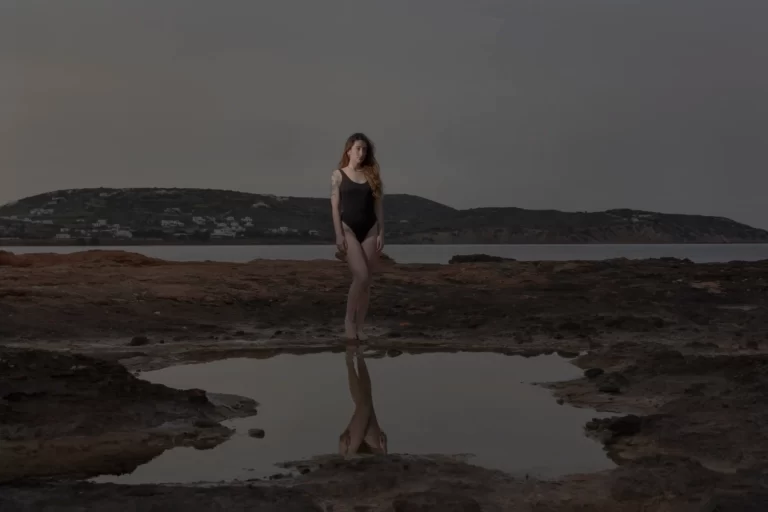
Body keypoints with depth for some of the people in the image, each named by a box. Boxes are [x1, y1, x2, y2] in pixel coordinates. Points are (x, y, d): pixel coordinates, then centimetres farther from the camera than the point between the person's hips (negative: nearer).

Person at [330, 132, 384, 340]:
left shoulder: (371, 174, 9)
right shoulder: (338, 175, 1)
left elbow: (378, 206, 9)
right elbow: (335, 206, -2)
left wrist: (381, 232, 2)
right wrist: (339, 234, -10)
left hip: (370, 230, 4)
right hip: (349, 229, -4)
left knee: (366, 280, 2)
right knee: (361, 276, -17)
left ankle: (359, 326, 9)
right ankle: (349, 319, 0)